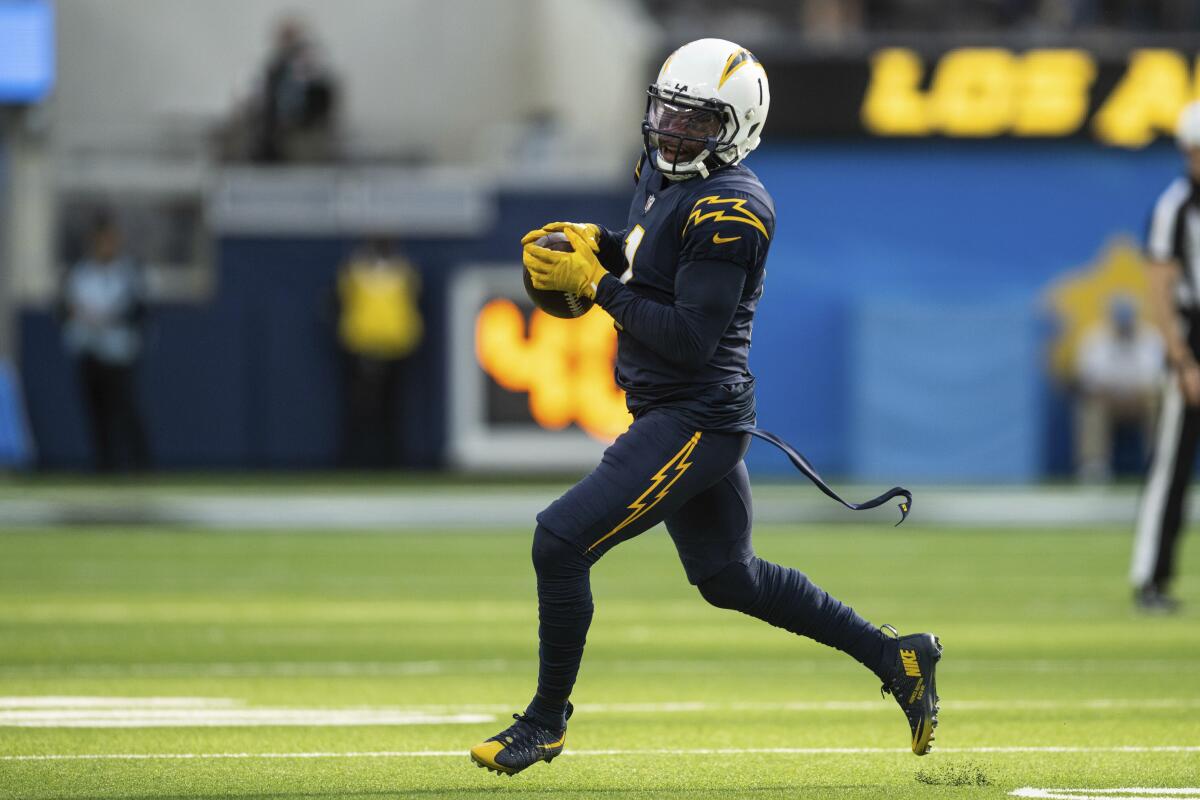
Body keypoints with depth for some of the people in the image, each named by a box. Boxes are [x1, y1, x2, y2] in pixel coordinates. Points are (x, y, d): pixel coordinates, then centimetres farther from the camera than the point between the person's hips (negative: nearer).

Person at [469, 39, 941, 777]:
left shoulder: (729, 210, -21)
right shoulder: (662, 171, 8)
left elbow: (692, 337, -25)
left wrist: (595, 284, -22)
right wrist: (595, 242, 6)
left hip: (695, 422, -10)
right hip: (670, 414, 10)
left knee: (561, 543, -12)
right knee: (729, 578, 20)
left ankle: (548, 720, 3)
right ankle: (895, 658, 29)